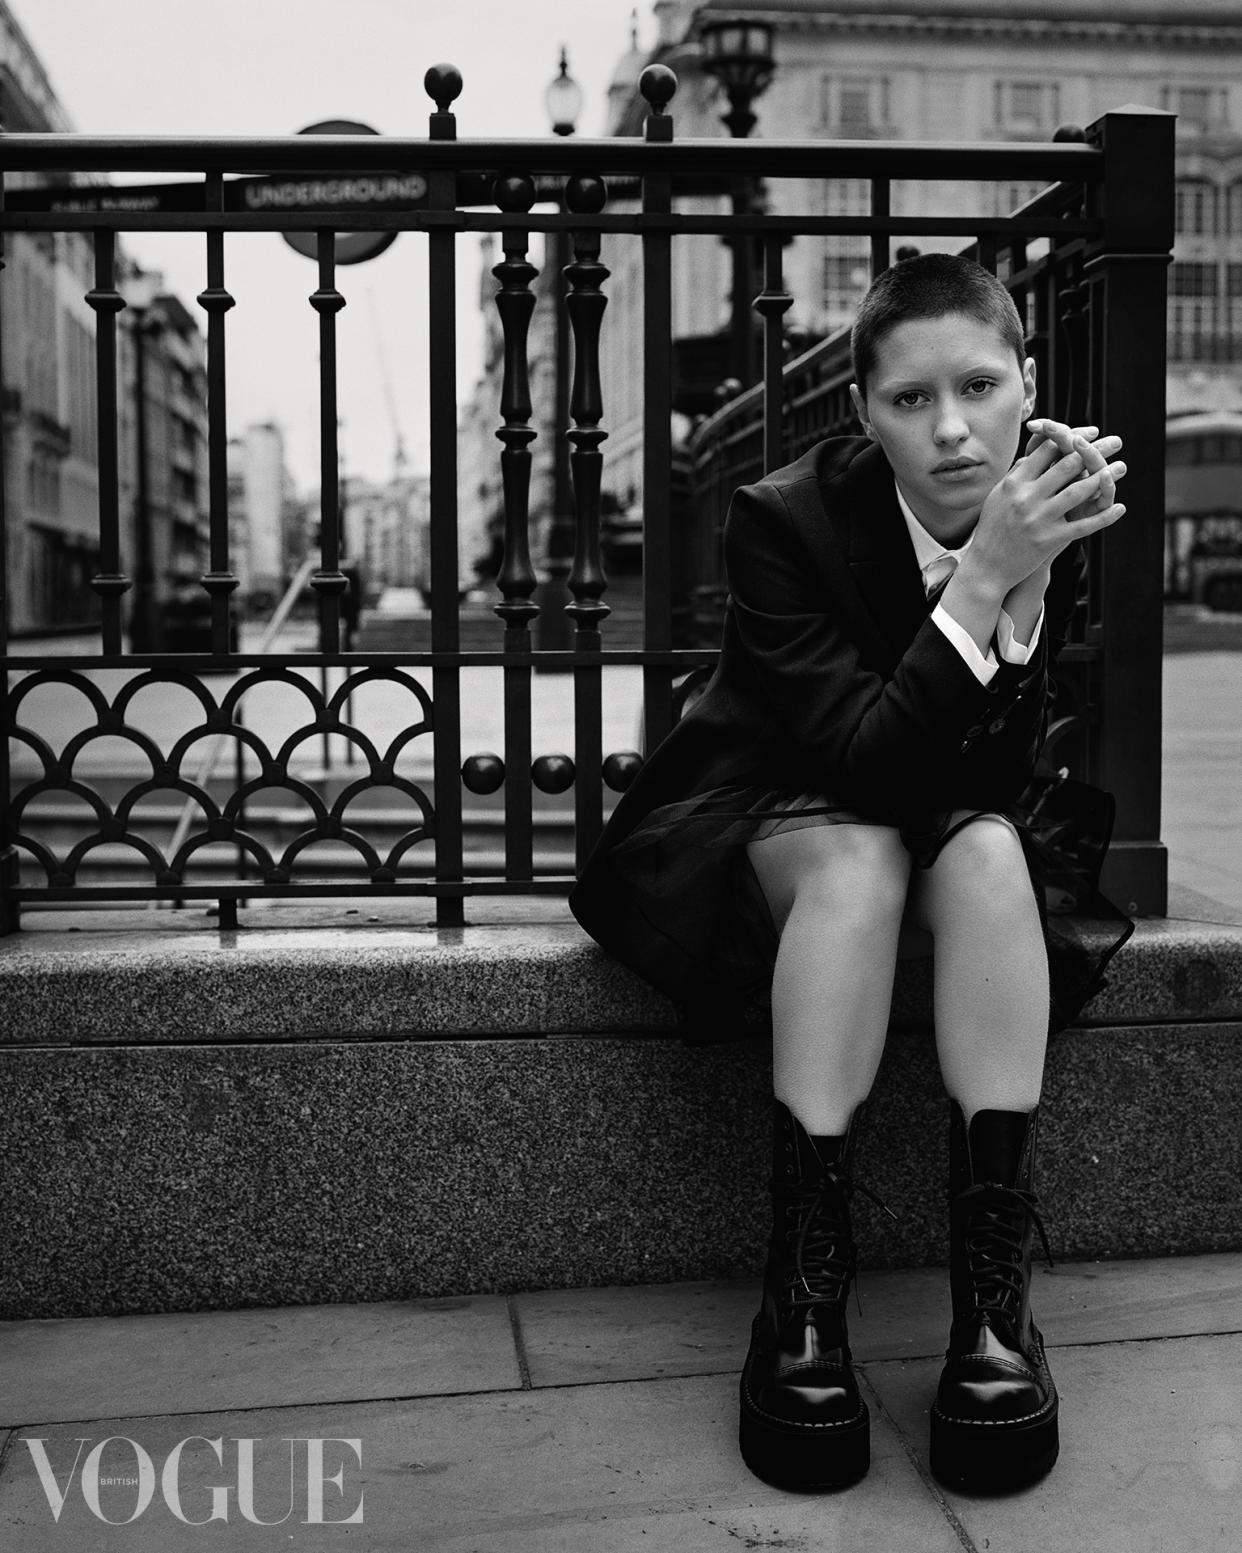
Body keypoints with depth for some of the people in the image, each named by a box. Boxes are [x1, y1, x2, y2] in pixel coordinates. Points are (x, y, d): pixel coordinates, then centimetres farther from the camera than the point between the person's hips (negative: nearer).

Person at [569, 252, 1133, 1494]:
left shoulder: (1050, 518, -11)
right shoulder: (786, 518, -22)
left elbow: (1001, 772, -19)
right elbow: (862, 761, -30)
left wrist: (1031, 574, -32)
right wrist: (987, 574, -37)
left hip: (943, 824, 3)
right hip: (758, 820, -3)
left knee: (988, 852, -31)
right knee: (862, 856, -35)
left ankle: (995, 1294, -31)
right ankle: (803, 1290, -33)